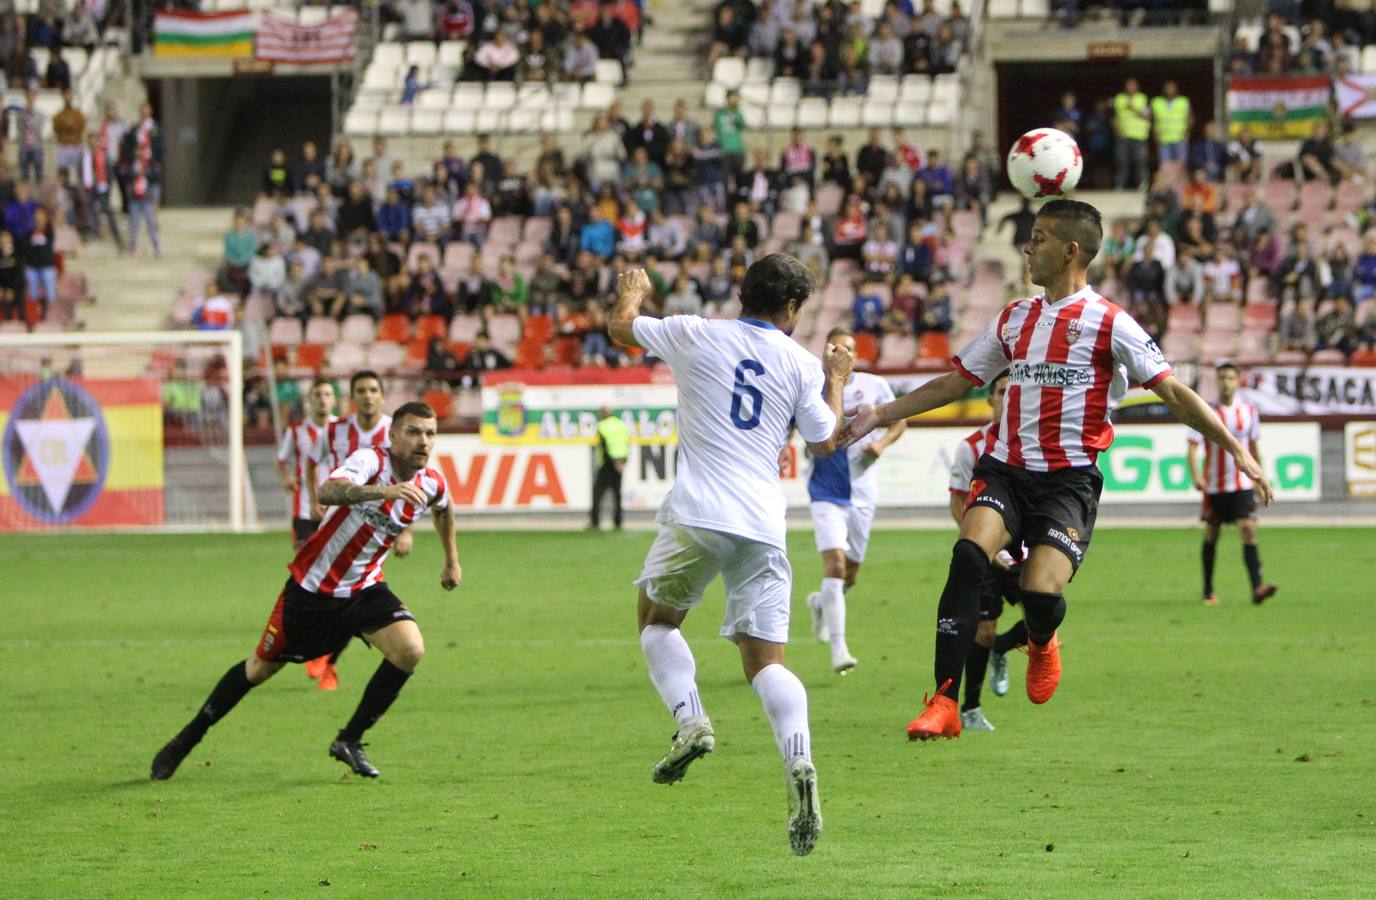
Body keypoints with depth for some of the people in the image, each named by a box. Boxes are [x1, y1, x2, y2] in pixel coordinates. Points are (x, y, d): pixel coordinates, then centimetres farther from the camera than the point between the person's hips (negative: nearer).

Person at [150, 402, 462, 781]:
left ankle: (350, 741, -3)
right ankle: (186, 740, 28)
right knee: (261, 668, 7)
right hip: (313, 586, -5)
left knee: (410, 649, -20)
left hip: (364, 589, 5)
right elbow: (329, 491, -47)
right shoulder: (371, 461, -25)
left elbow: (444, 508, 23)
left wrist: (451, 560, 28)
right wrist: (383, 491, -62)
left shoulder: (432, 484, -5)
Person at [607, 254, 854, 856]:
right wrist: (836, 381, 32)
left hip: (698, 515, -2)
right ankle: (799, 764, -20)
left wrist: (632, 291, 42)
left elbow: (621, 327, 19)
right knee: (765, 659, 4)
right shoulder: (801, 364, 7)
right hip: (764, 526, 2)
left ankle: (690, 720, -4)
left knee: (656, 619, 21)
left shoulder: (698, 334, 5)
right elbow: (824, 443, 16)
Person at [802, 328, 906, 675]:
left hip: (862, 492, 3)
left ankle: (820, 603, 47)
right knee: (835, 562, -20)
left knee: (850, 575, 12)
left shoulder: (875, 386, 0)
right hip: (826, 491, -3)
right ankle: (838, 648, -21)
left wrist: (882, 443, -7)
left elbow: (899, 422, 12)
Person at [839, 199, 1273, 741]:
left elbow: (1172, 392, -4)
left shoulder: (1108, 324, -2)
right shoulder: (1014, 319, 15)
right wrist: (881, 415, 21)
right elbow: (957, 383, 24)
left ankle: (1042, 644, 19)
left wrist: (1236, 450, -11)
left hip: (1069, 480, -4)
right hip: (1007, 470, 4)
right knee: (969, 554, -23)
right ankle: (944, 704, -24)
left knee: (1040, 592, -23)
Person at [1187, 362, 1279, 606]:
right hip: (1214, 486, 0)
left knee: (1249, 531, -15)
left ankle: (1257, 587, -23)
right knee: (1211, 536, 9)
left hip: (1242, 485, 0)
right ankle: (1209, 591, 21)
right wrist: (1197, 477, -23)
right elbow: (1193, 447, -8)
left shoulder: (1249, 412, 5)